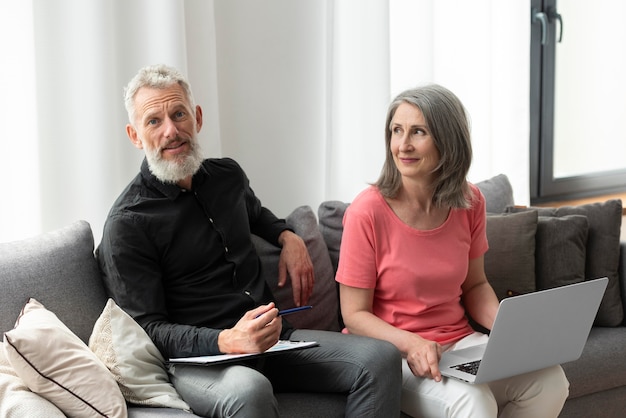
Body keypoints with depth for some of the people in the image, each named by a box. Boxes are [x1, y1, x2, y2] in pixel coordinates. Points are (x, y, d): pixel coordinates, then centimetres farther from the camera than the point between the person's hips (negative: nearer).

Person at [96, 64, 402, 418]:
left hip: (273, 337, 7)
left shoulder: (228, 175, 13)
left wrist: (288, 237, 16)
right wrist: (227, 341, -28)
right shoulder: (127, 225, -8)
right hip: (198, 358, -6)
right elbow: (150, 328, -11)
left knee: (381, 358, -15)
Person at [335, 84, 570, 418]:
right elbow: (355, 315, -11)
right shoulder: (367, 212, -15)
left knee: (550, 381, -18)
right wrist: (411, 344, -28)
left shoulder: (469, 203, 0)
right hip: (392, 352, -5)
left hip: (458, 342, 5)